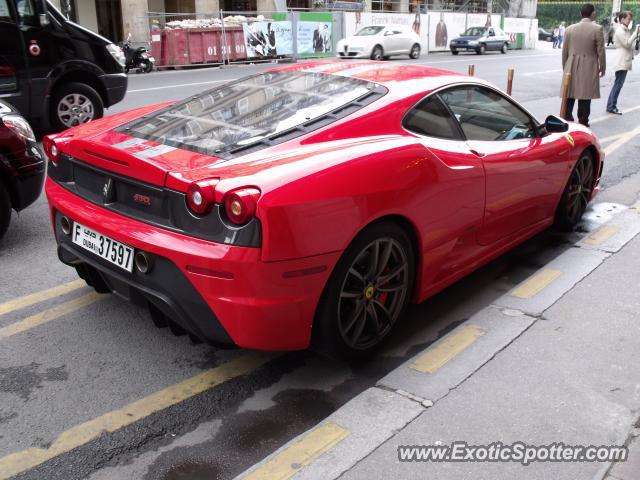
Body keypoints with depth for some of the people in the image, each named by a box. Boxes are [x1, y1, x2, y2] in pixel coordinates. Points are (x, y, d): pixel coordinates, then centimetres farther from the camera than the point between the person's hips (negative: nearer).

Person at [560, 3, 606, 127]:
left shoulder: (570, 29, 4)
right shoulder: (597, 29, -7)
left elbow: (564, 51, 8)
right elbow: (601, 51, -5)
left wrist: (565, 67, 19)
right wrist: (602, 67, 7)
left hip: (572, 68, 3)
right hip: (589, 68, -3)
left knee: (570, 95, 9)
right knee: (585, 96, 3)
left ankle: (567, 120, 10)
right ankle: (582, 122, 7)